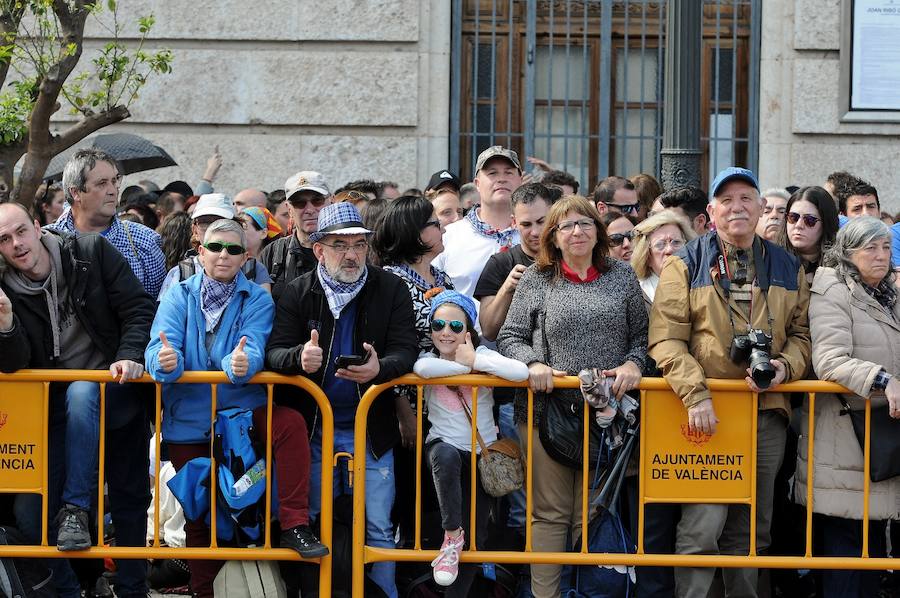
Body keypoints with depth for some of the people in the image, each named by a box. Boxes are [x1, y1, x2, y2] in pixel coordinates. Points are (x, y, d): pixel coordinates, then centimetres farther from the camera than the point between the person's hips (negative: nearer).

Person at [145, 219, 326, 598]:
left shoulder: (257, 300, 1)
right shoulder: (179, 297, 2)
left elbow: (253, 349, -16)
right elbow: (159, 348, -12)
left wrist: (242, 364, -40)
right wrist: (164, 361, -36)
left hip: (241, 409, -1)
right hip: (188, 419, 1)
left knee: (291, 424, -28)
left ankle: (294, 525, -23)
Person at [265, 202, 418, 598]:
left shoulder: (391, 290, -2)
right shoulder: (298, 293, -1)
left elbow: (406, 351, -9)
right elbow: (275, 352, -8)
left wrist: (380, 368, -32)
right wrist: (300, 357, -32)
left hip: (371, 429, -1)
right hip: (314, 428, 1)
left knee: (378, 528, 2)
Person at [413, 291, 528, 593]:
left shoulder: (482, 354, -6)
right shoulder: (429, 357, -4)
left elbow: (521, 372, -25)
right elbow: (423, 369, -32)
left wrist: (475, 361, -21)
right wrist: (465, 366, -20)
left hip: (482, 453, 2)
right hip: (444, 444, -2)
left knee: (477, 532, 3)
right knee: (446, 455, -39)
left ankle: (456, 592, 20)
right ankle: (452, 535, -29)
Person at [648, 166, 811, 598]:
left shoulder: (787, 269, 14)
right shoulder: (685, 266, 3)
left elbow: (802, 332, 17)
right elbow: (666, 339, -4)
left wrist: (785, 367, -6)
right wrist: (696, 395, -16)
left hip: (766, 409, 4)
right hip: (706, 412, -4)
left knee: (751, 529, 11)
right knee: (702, 526, -12)